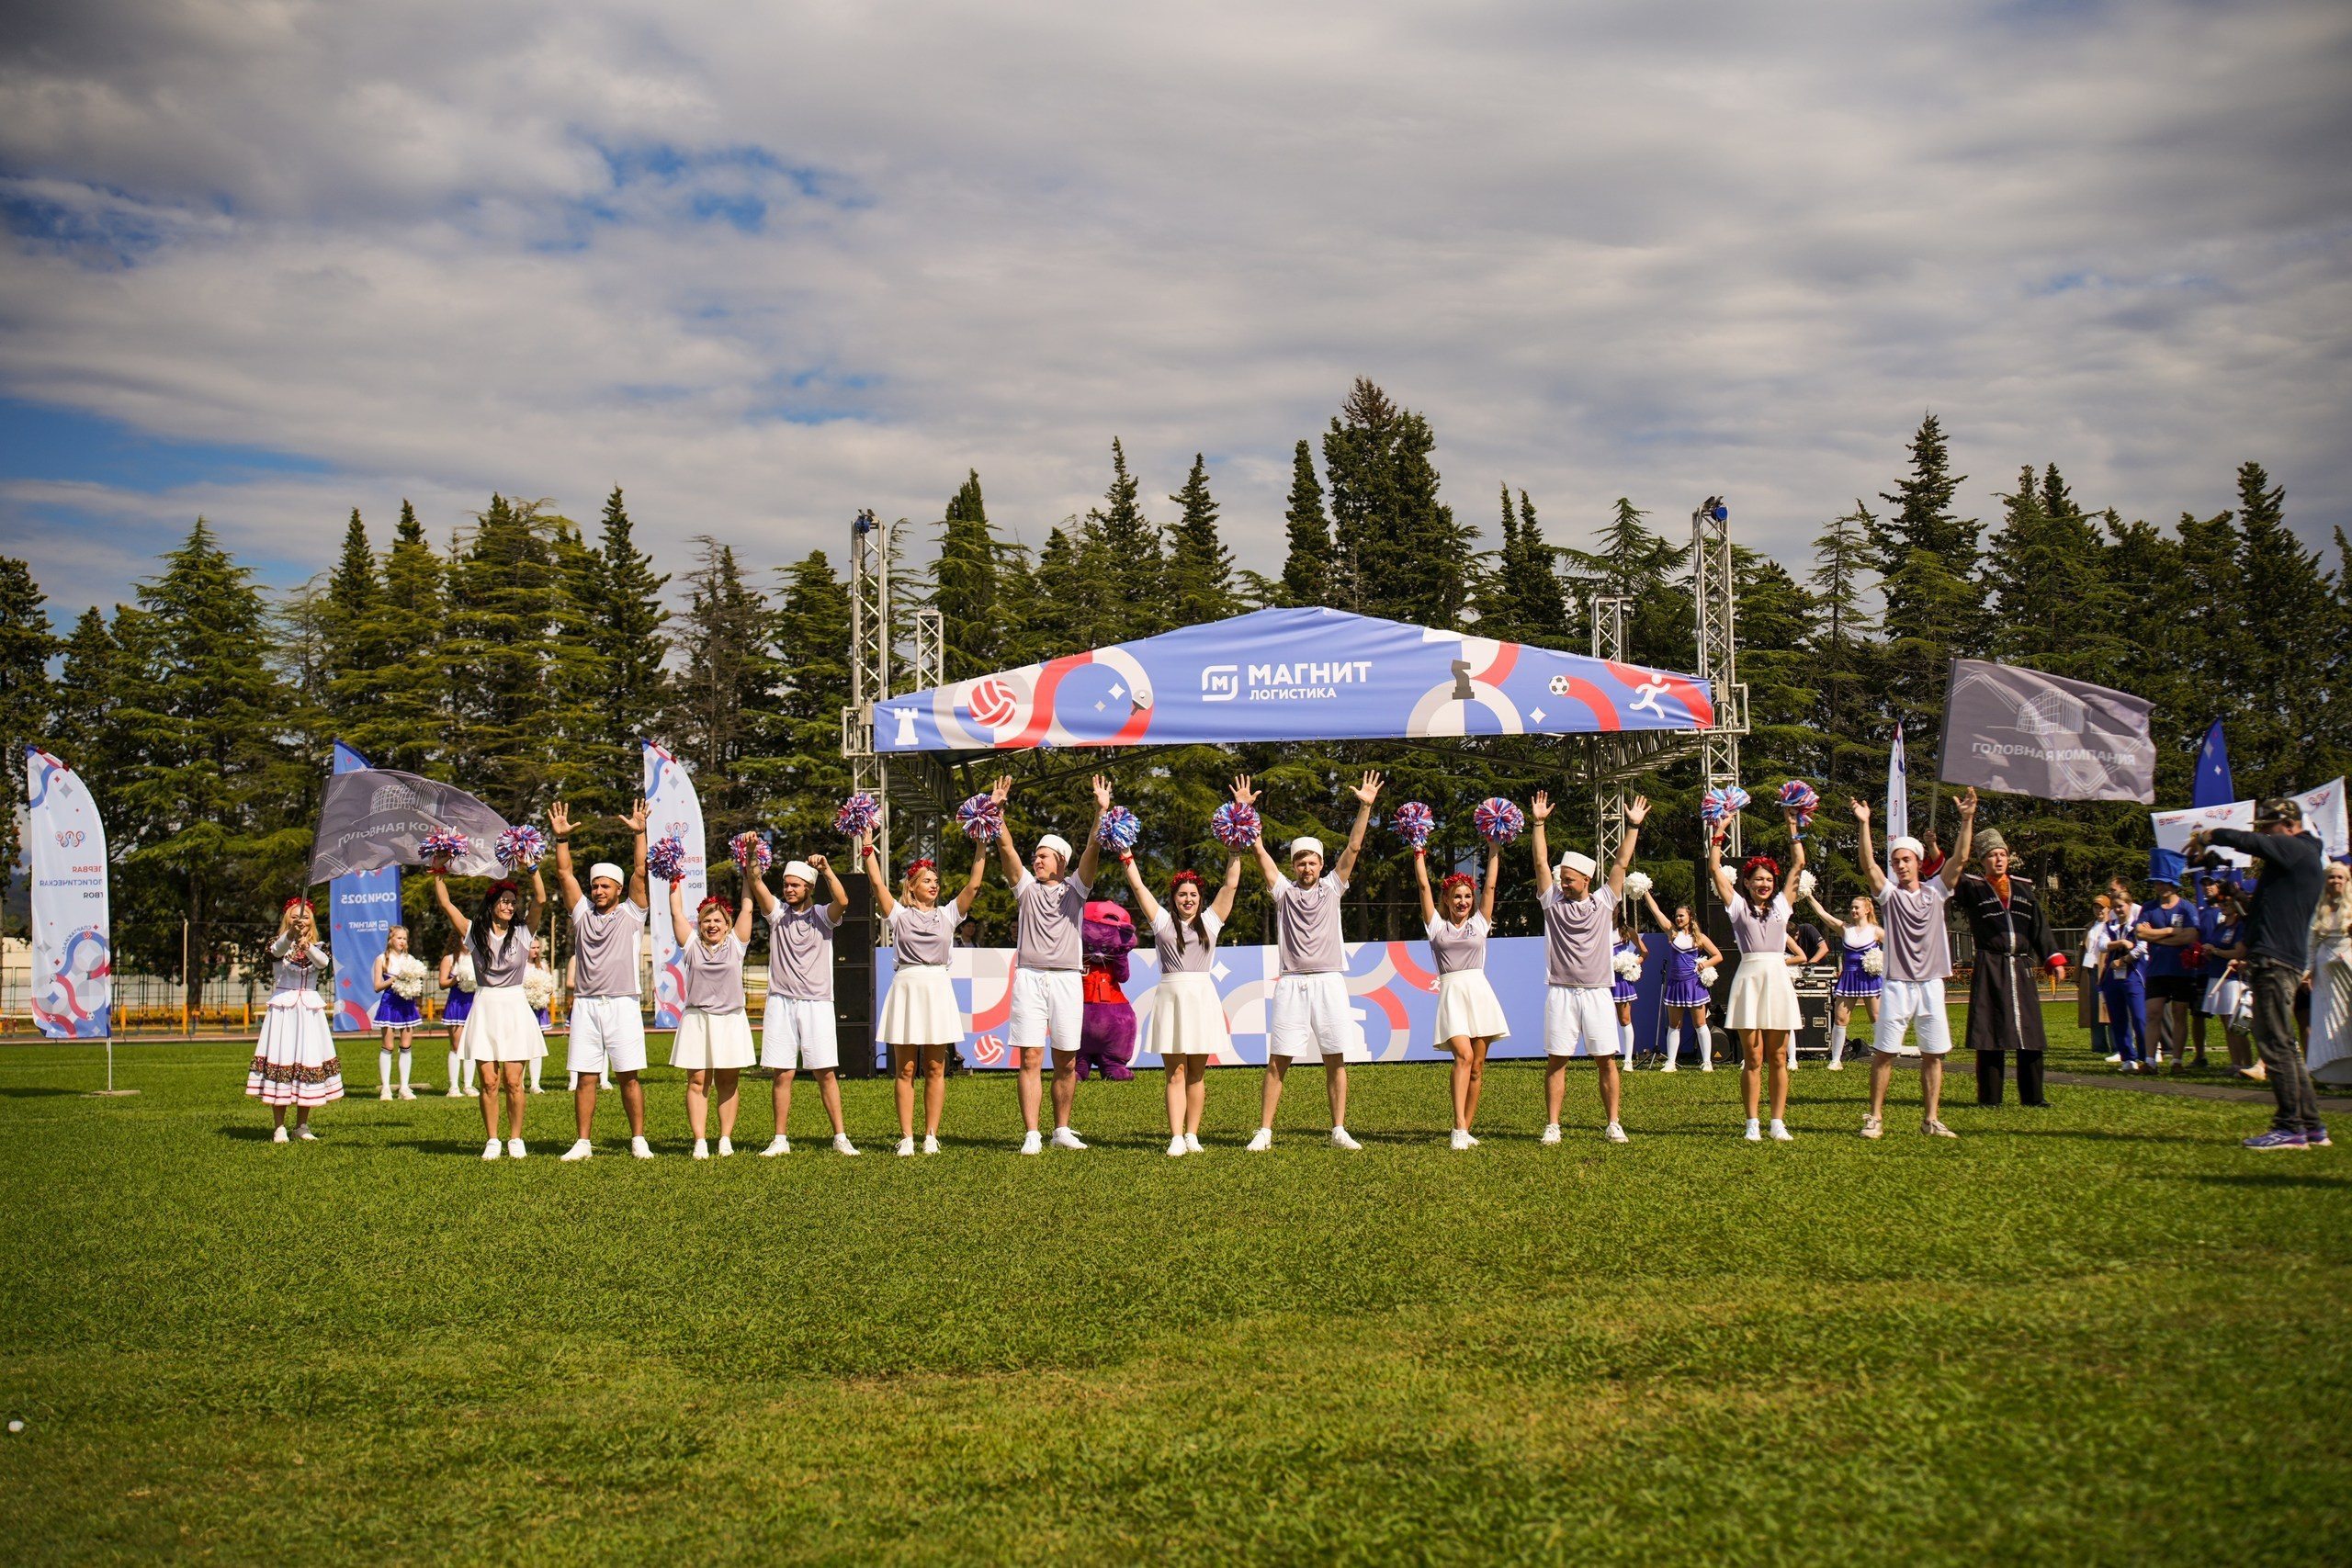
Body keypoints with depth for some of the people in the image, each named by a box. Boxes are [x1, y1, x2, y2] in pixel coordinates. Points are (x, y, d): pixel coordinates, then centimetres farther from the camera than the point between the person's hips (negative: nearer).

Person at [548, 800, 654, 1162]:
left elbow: (639, 873, -1)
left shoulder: (631, 914, 8)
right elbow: (565, 874, 13)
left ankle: (639, 1140, 2)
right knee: (585, 1077, 2)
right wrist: (562, 838, 5)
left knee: (629, 1076, -2)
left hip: (622, 1004, -3)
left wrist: (638, 834, -7)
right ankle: (582, 1143, 5)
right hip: (586, 1005, 3)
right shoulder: (583, 913, 16)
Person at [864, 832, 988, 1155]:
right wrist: (868, 846, -6)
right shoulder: (899, 914, 7)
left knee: (935, 1069, 2)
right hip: (906, 988, -1)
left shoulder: (947, 914, 11)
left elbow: (973, 885, 3)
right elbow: (877, 882, -2)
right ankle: (906, 1137, 1)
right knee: (904, 1069, 0)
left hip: (937, 989, 1)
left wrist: (981, 847, -3)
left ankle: (931, 1136, 5)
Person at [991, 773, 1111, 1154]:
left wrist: (1102, 811, -13)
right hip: (1029, 977, 0)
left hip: (1067, 979, 0)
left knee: (1066, 1062, 5)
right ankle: (1031, 1135, -7)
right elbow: (1006, 847, 4)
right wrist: (995, 810, -7)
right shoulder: (1027, 887, 13)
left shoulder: (1075, 889, 12)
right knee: (1031, 1059, -6)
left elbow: (1093, 849, -1)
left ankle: (1062, 1130, 16)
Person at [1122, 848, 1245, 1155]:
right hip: (1170, 998, -1)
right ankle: (1176, 1138, -8)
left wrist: (1235, 854, 7)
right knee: (1176, 1072, -4)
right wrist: (1126, 857, 5)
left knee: (1197, 1072, 4)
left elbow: (1231, 885, 12)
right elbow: (1139, 886, 9)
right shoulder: (1163, 921, 11)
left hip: (1202, 997, 1)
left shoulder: (1210, 921, 13)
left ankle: (1192, 1135, 9)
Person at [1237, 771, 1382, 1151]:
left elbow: (1353, 847, 6)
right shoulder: (1284, 890, 10)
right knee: (1277, 1061, -3)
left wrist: (1365, 807, -2)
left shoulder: (1332, 887, 12)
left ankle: (1339, 1131, 6)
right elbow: (1259, 851, 5)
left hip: (1328, 981, 1)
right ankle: (1264, 1132, -1)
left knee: (1336, 1060, 1)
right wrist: (1244, 811, -2)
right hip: (1291, 983, -1)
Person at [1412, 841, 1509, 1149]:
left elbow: (1490, 886, 15)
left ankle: (1466, 1129, 8)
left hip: (1479, 991, 3)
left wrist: (1494, 850, 15)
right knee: (1463, 1055, -21)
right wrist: (1419, 853, 11)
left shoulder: (1479, 923, 16)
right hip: (1451, 993, -3)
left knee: (1477, 1065, 1)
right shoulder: (1437, 925, 12)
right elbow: (1423, 886, 10)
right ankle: (1459, 1128, -25)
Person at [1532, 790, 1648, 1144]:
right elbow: (1541, 862, 2)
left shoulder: (1603, 902, 7)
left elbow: (1621, 863, 5)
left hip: (1597, 992, 0)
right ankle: (1552, 1125, 1)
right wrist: (1538, 824, -3)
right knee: (1556, 1061, -1)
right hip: (1561, 992, 0)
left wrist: (1633, 827, 1)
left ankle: (1613, 1124, 6)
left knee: (1607, 1060, 0)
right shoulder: (1553, 902, 6)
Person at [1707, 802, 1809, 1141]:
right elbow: (1715, 869, 7)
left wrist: (1793, 828, 16)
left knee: (1778, 1058, 3)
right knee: (1753, 1058, -2)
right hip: (1749, 979, -2)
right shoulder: (1738, 905, 10)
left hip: (1778, 979, 2)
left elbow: (1799, 864, 17)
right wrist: (1719, 831, 8)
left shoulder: (1781, 904, 16)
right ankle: (1752, 1123, 0)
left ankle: (1778, 1122, 6)